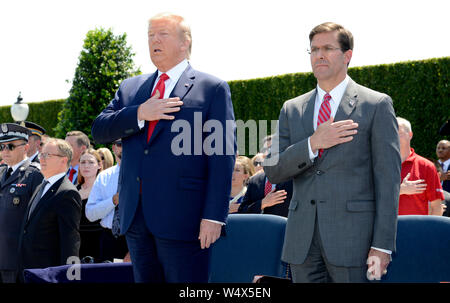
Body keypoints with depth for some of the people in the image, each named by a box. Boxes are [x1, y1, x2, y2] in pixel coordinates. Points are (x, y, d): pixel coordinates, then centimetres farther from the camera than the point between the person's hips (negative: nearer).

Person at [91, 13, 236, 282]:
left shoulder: (212, 88, 2)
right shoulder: (131, 88, 18)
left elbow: (222, 156, -5)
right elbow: (99, 131, 8)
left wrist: (214, 216, -14)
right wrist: (139, 114, -10)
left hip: (182, 219, -5)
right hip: (136, 217, 6)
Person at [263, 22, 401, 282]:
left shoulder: (377, 105, 2)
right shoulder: (292, 110, 14)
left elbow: (388, 180, -3)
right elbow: (273, 172, 8)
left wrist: (382, 246, -10)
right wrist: (312, 144, -9)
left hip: (352, 238, -4)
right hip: (303, 241, 4)